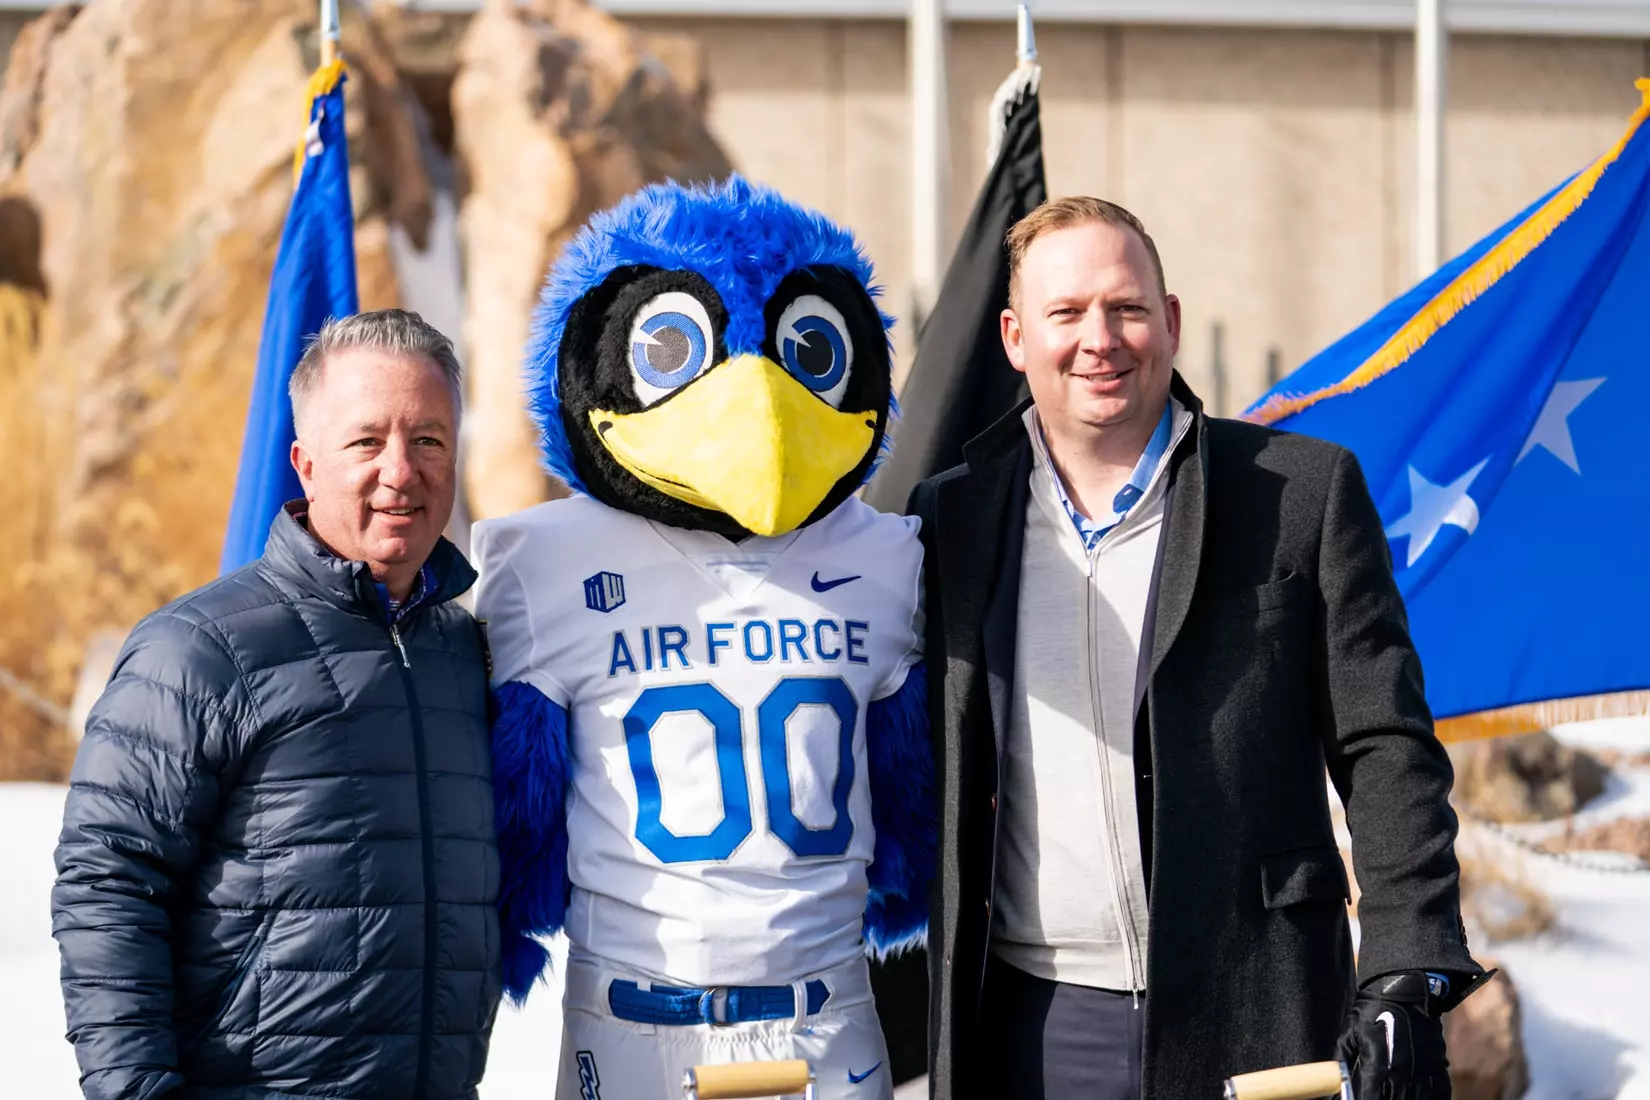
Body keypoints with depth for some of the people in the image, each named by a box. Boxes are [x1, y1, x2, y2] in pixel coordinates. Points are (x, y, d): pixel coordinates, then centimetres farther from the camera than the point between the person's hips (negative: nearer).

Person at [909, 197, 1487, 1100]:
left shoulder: (1305, 492, 3)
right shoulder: (954, 517, 10)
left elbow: (1386, 751, 0)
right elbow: (924, 774, 15)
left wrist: (1406, 983, -9)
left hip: (1249, 1021, -2)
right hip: (1031, 1027, 2)